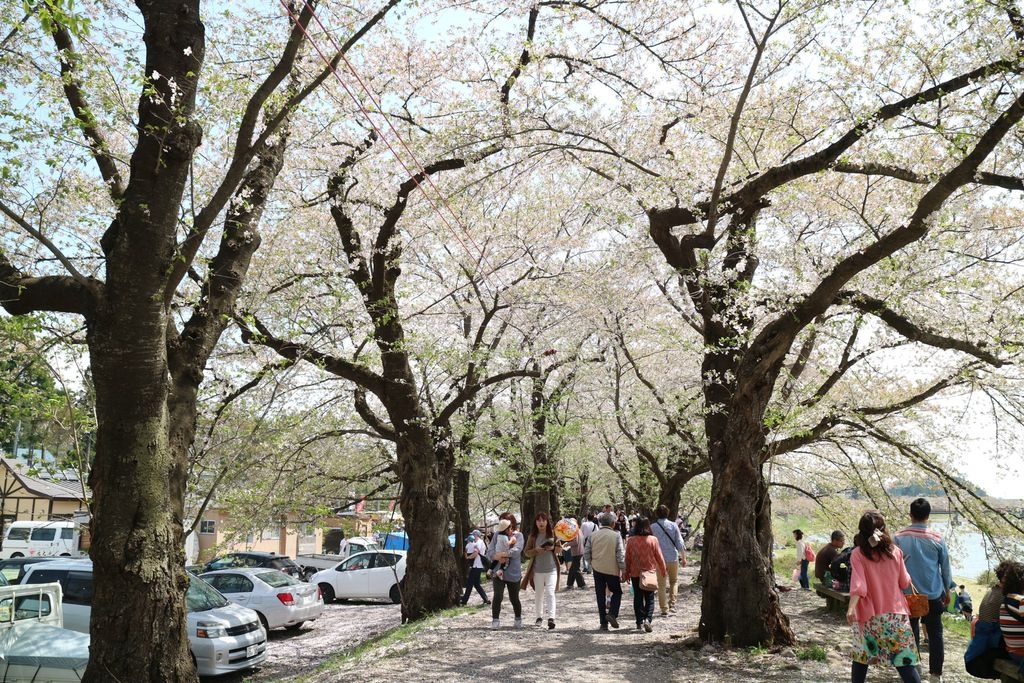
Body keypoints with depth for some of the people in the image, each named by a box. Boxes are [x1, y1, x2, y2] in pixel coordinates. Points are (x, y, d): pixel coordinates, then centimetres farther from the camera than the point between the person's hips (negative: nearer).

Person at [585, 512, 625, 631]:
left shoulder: (593, 535, 2)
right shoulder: (616, 536, -7)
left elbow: (586, 553, 2)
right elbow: (620, 555, -9)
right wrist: (623, 570, -2)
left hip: (597, 569, 3)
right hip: (612, 570, -3)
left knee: (600, 595, 9)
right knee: (617, 592, 15)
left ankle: (603, 623, 9)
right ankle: (612, 613, -6)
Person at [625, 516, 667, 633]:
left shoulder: (631, 540, -8)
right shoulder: (653, 540, -10)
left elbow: (627, 558, -1)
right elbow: (659, 557, -2)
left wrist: (627, 573, 12)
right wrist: (663, 571, 13)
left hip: (635, 573, 1)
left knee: (638, 597, 12)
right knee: (649, 598, 8)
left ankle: (639, 622, 14)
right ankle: (648, 619, -11)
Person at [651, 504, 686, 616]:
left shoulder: (653, 527, -4)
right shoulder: (673, 526, -2)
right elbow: (680, 543, -1)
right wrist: (683, 558, 8)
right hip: (673, 558, 1)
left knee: (661, 585, 6)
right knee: (673, 582, 20)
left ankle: (664, 609, 6)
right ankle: (672, 604, 12)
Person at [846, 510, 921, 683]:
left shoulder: (858, 554, -8)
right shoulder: (895, 551, -2)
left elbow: (858, 585, -20)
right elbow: (904, 582, 7)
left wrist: (851, 607, -27)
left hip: (869, 614, -1)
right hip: (895, 612, 1)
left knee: (861, 656, 12)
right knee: (904, 659, 3)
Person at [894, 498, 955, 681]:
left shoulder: (899, 537, -7)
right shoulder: (937, 538, -6)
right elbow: (945, 566, 4)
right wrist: (947, 590, 18)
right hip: (933, 594, 0)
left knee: (911, 634, 11)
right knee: (935, 634, 10)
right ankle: (935, 672, 12)